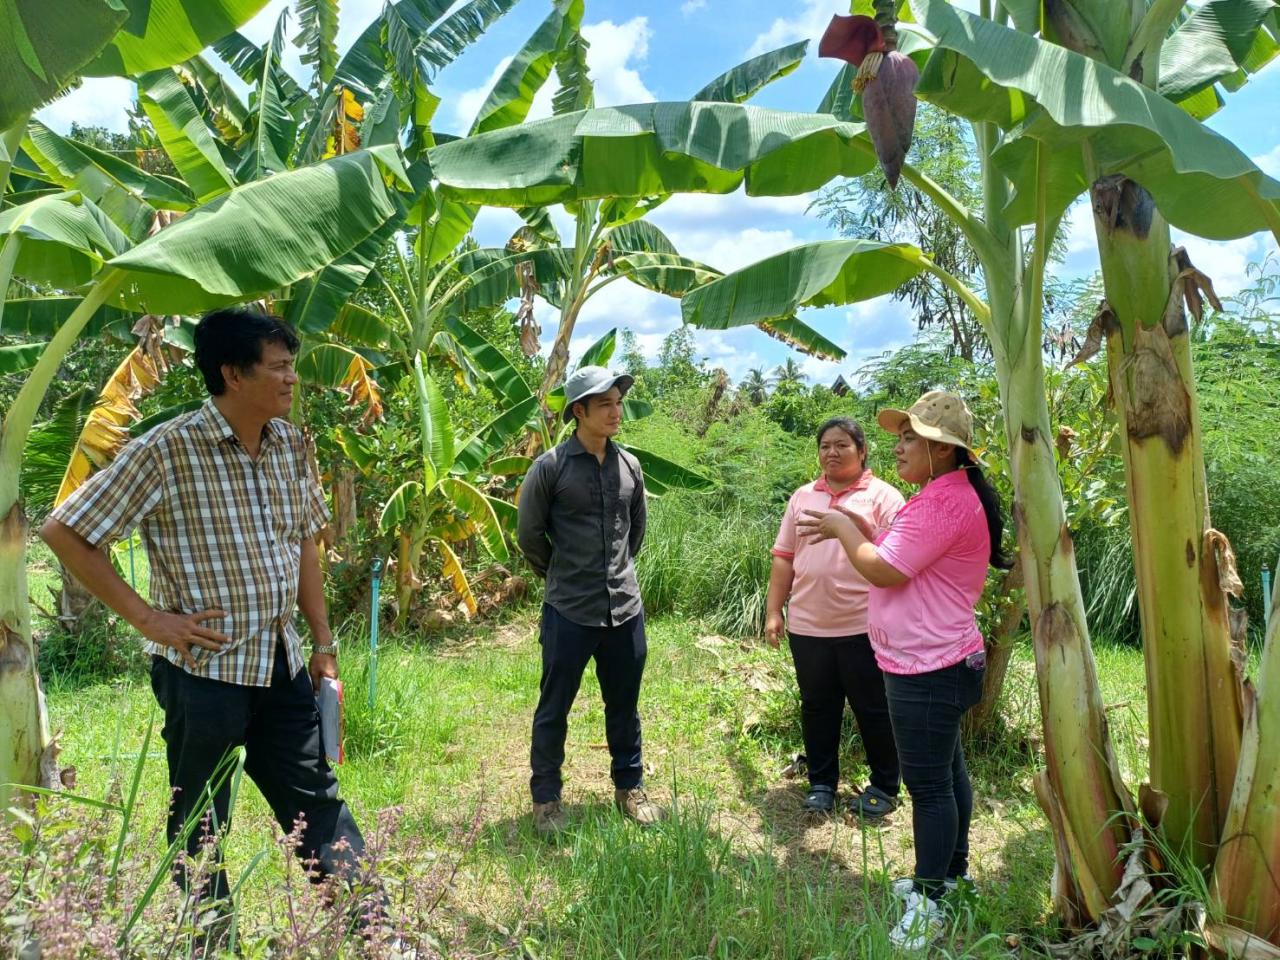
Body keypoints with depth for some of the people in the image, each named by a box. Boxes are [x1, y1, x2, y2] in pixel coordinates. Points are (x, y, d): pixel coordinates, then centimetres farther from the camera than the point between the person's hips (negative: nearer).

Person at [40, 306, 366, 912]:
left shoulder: (290, 443, 2)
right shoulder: (167, 450, -15)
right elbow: (63, 531, -10)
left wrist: (324, 645, 9)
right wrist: (148, 618, -13)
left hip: (283, 664, 6)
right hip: (204, 670, -5)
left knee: (317, 800, 15)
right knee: (201, 827, 12)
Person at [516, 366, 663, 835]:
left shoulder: (629, 465, 4)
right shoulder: (550, 467, -10)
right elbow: (529, 534, 0)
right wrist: (562, 576, 8)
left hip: (626, 608, 4)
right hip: (569, 612, -4)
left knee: (624, 706, 16)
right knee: (554, 708, 9)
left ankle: (629, 787, 34)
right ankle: (545, 797, 27)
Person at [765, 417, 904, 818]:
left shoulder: (883, 497, -3)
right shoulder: (802, 497, 10)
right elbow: (784, 558, 11)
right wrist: (774, 611, 7)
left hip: (864, 627, -4)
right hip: (807, 626, 4)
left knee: (873, 709, 9)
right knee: (817, 708, 14)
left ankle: (884, 786, 27)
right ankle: (821, 783, 29)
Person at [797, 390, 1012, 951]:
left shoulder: (945, 501, -22)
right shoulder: (945, 494, 14)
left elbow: (885, 571, -22)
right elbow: (900, 555, 18)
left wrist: (843, 528, -8)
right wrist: (858, 528, 7)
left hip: (929, 670, -11)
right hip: (934, 664, 11)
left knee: (928, 784, -1)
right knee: (945, 771, 22)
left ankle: (929, 904, 11)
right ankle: (951, 870, 38)